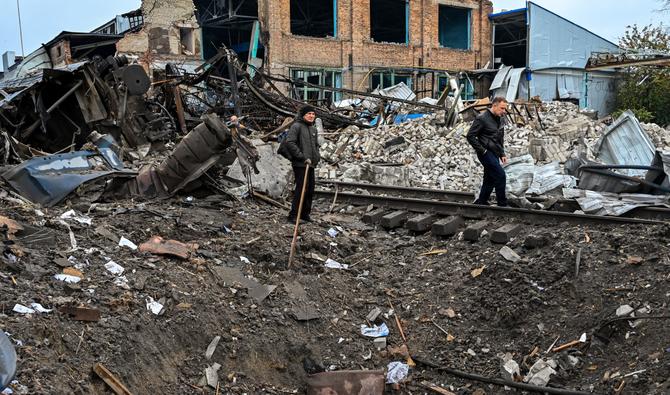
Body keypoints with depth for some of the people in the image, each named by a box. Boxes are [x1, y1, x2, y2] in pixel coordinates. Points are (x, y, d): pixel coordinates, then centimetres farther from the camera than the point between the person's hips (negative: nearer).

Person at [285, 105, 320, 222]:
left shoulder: (313, 129, 18)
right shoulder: (296, 126, -8)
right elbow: (290, 143, -18)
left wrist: (317, 157, 11)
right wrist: (303, 157, -19)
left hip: (311, 165, 8)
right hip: (300, 164, -8)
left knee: (310, 190, 10)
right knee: (301, 189, -11)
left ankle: (305, 214, 21)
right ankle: (293, 215, -5)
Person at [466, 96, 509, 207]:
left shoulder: (501, 120, 13)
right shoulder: (482, 118, -12)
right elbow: (470, 136, -14)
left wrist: (502, 154, 13)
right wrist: (482, 150, -16)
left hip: (494, 154, 8)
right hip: (486, 153, -8)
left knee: (490, 179, 10)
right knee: (500, 175, -14)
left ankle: (481, 202, 21)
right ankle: (502, 204, -7)